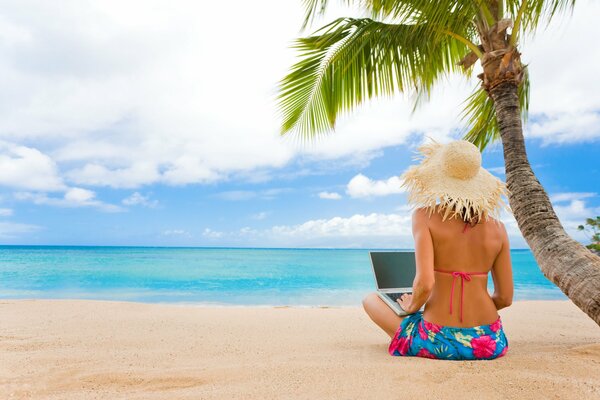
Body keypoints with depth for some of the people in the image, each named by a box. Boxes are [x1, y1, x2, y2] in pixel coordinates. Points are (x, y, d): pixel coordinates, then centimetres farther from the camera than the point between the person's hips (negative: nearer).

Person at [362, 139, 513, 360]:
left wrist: (411, 306, -1)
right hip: (491, 344, 6)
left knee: (370, 299, 17)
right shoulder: (497, 227, -2)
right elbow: (505, 298, 3)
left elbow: (424, 283, -22)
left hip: (439, 343, -5)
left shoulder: (425, 216, -13)